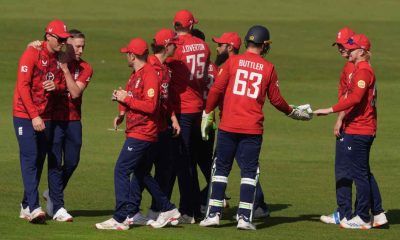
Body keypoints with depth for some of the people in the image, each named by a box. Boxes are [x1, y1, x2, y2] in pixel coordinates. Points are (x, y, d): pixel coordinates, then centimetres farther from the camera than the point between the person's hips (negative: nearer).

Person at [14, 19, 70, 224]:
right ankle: (33, 207, -20)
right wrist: (34, 116, -21)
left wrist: (56, 86, -7)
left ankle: (26, 206, 15)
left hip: (46, 117, 7)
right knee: (30, 159, -13)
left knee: (39, 161, 7)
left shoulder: (59, 59, 10)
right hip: (25, 115, -7)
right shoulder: (32, 54, -11)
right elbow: (23, 86, -16)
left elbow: (63, 86, 19)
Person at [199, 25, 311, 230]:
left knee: (221, 169, 8)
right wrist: (293, 113, 24)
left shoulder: (232, 61, 0)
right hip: (252, 128, 0)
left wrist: (207, 113, 9)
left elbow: (216, 89, -3)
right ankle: (244, 217, -2)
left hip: (228, 126, 0)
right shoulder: (268, 68, 2)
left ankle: (214, 214, 5)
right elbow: (275, 99, 7)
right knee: (249, 172, 5)